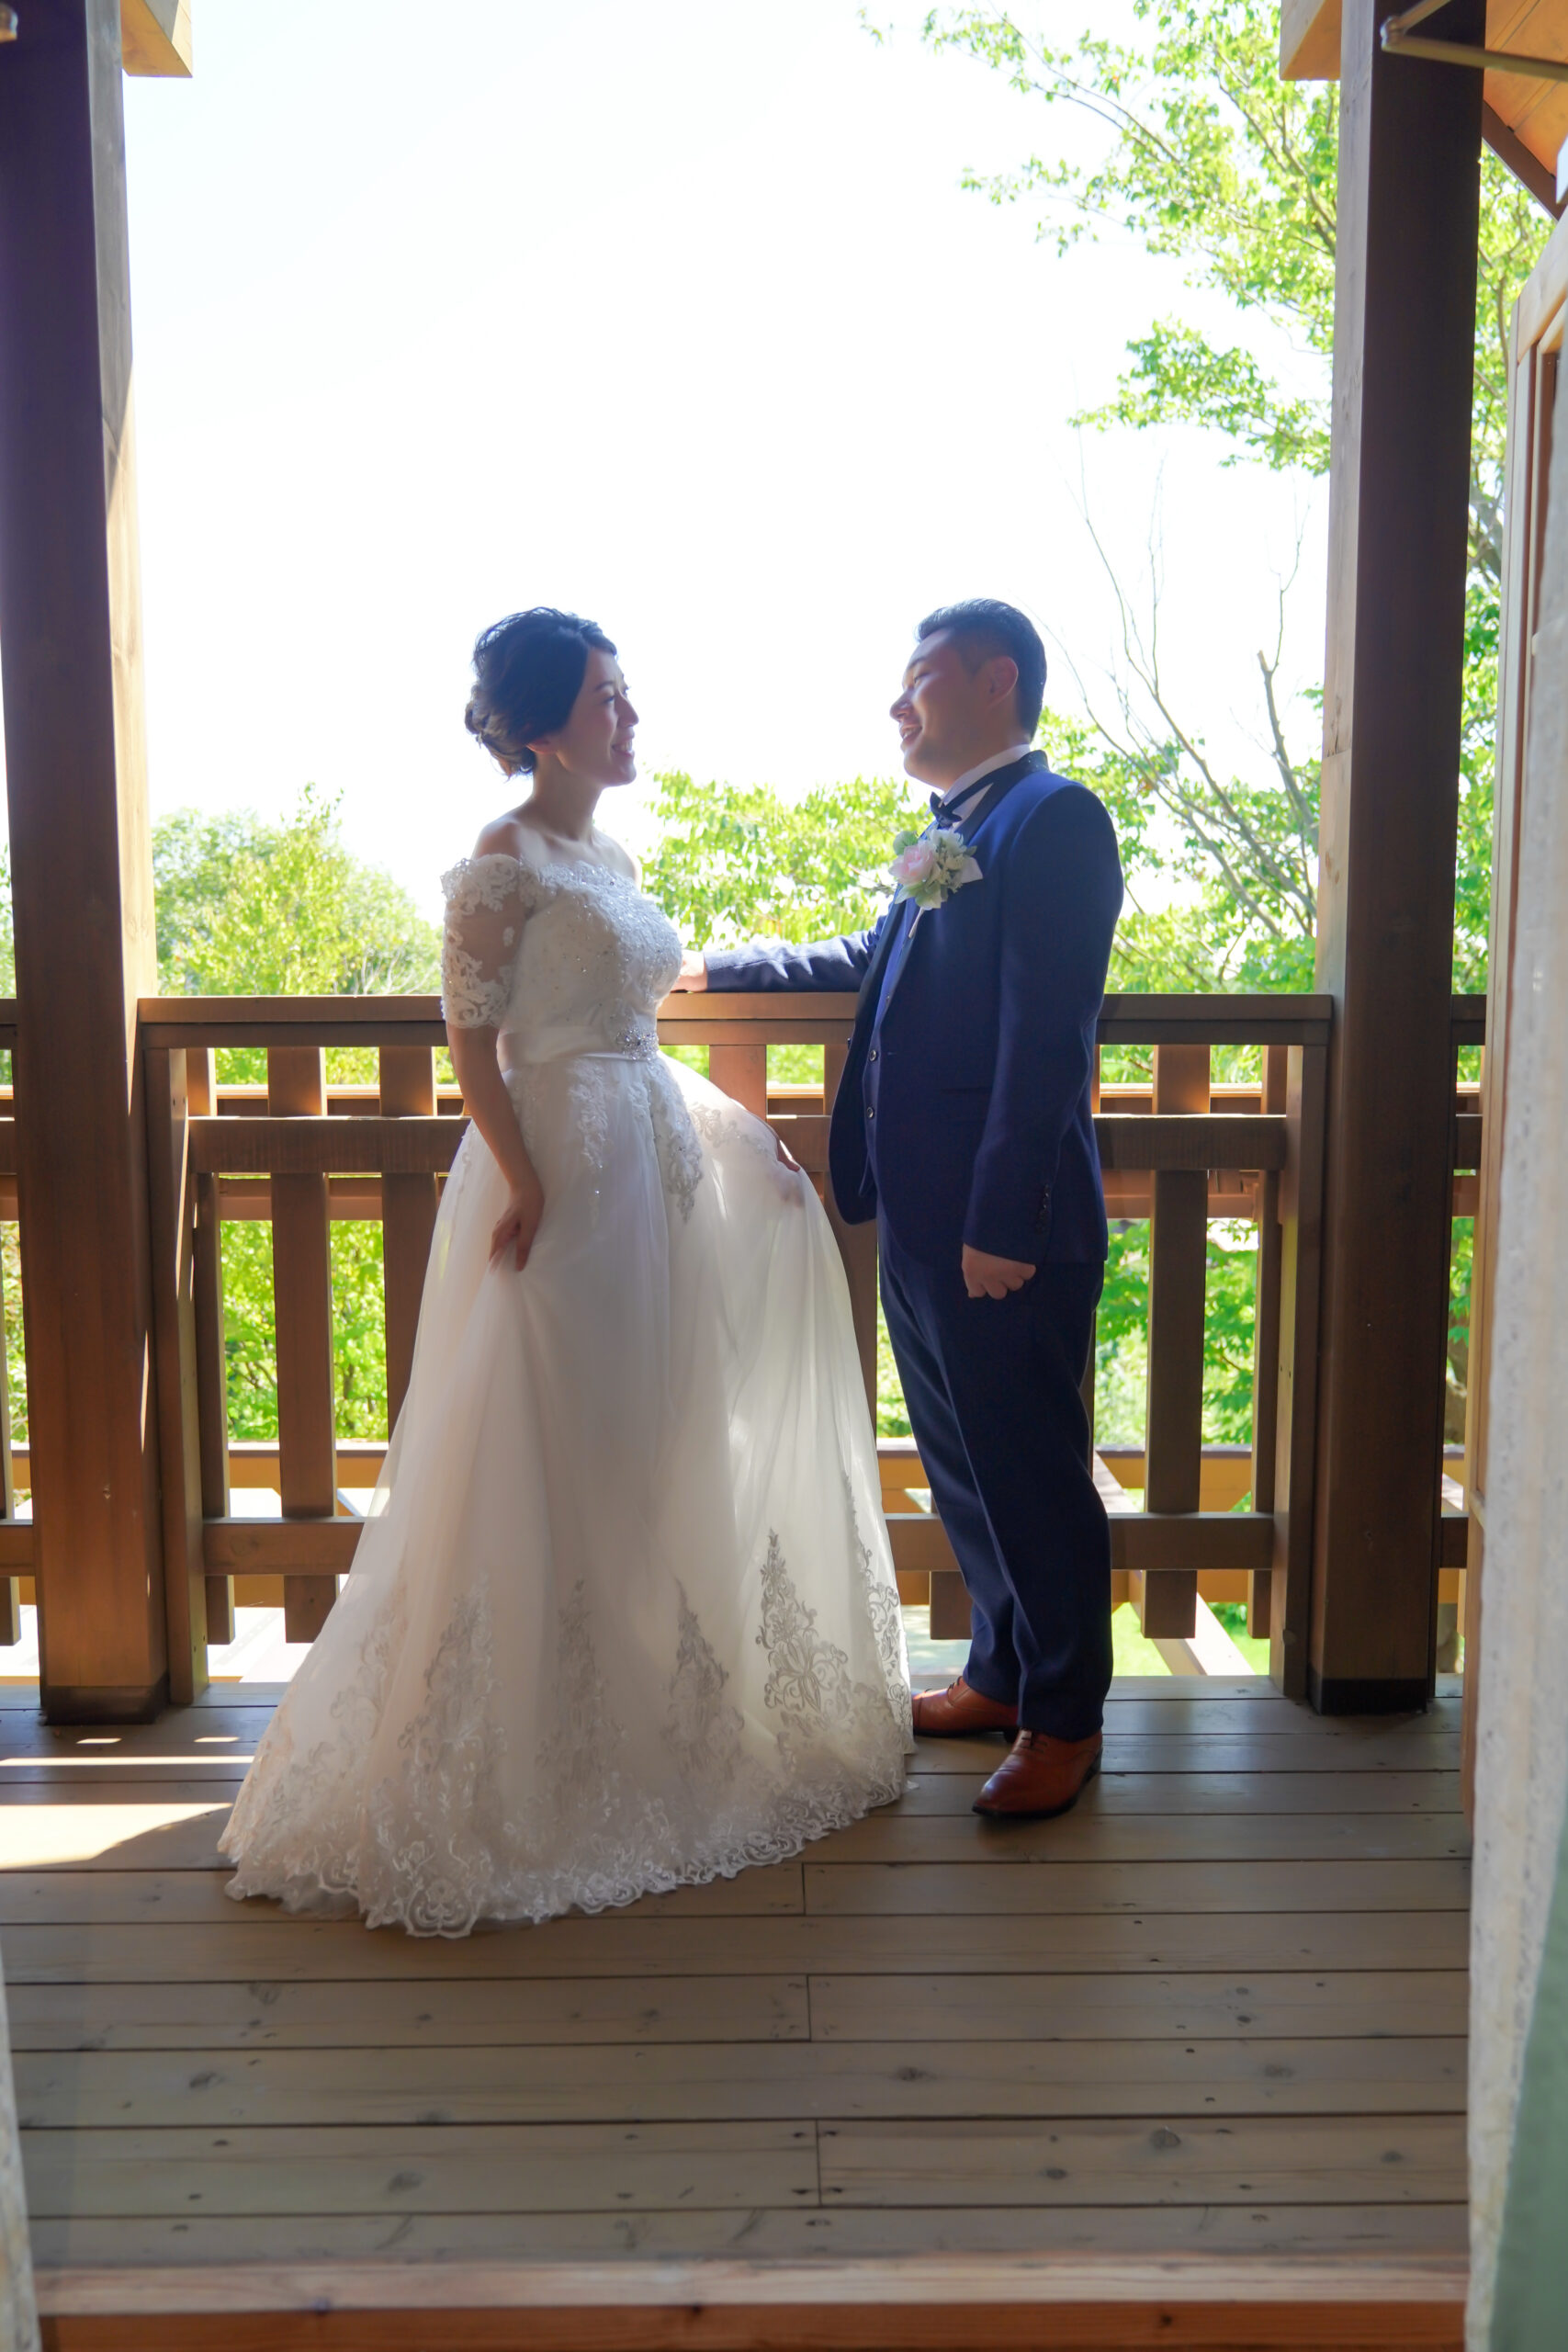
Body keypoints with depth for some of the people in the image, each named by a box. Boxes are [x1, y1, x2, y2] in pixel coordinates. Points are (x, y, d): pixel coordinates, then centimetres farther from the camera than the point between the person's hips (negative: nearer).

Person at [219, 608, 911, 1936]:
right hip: (563, 1176, -9)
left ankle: (653, 1718, 31)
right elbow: (474, 1046, -14)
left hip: (655, 1164, 9)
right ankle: (532, 1763, 14)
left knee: (650, 1449, 15)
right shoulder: (506, 862, -11)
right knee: (550, 1457, -1)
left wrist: (738, 1130, 14)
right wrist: (526, 1187, -22)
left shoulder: (611, 852, 14)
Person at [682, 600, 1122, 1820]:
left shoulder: (1054, 818, -11)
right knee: (964, 1463, 18)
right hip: (922, 1218, 9)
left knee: (1031, 1469, 4)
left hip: (1003, 1229, -9)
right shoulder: (953, 832, 16)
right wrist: (724, 967, 36)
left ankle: (1066, 1719, 20)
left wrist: (1004, 1223, -23)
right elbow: (877, 963, 32)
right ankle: (1003, 1674, 34)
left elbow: (1046, 1041, -19)